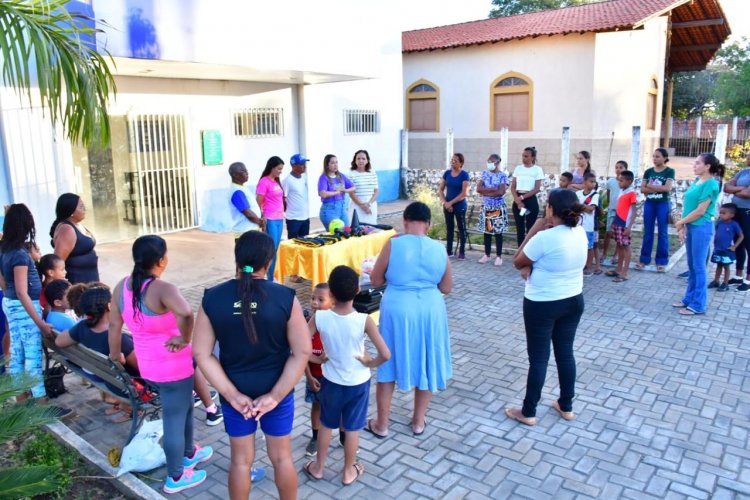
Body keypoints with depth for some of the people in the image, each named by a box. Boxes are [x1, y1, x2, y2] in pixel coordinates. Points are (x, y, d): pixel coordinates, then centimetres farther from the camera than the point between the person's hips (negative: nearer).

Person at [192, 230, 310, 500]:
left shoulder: (212, 298, -12)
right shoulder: (286, 297, -17)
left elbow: (201, 354, -10)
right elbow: (302, 352, -16)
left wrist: (231, 394, -9)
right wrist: (275, 395, -11)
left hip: (235, 393, 2)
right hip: (277, 391, -1)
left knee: (241, 460, 20)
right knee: (282, 457, 19)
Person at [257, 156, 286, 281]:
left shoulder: (277, 182, 14)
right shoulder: (264, 182, -10)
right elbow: (258, 202, -11)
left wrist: (282, 214, 11)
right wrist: (262, 219, -10)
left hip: (280, 219, 8)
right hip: (270, 220, -8)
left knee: (275, 249, 10)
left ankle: (272, 277, 17)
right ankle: (270, 279, 0)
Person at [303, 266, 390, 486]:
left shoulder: (319, 317, -21)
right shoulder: (364, 320, -25)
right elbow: (385, 354, -26)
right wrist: (371, 363, -7)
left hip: (331, 381, 1)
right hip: (358, 383, -1)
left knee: (326, 425, 24)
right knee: (352, 429, 19)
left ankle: (318, 467, 41)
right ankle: (348, 472, 37)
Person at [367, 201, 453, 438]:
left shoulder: (393, 244, -11)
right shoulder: (439, 249, -3)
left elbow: (375, 280, -2)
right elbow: (447, 288, 7)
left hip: (398, 311, -2)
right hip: (429, 311, 2)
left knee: (389, 364, 12)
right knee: (425, 363, 18)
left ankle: (381, 424, 24)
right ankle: (418, 421, 31)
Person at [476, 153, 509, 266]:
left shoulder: (502, 175, -5)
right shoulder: (484, 174, 6)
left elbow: (501, 192, -18)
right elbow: (478, 188, -6)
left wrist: (485, 192, -11)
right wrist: (493, 189, -14)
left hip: (498, 207, -4)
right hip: (486, 207, 4)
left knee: (498, 232, 1)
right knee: (486, 231, 9)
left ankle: (499, 256, 8)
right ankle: (486, 255, 19)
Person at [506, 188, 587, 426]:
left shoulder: (545, 237, -24)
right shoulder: (580, 233, -1)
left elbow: (517, 262, -9)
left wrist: (534, 230, -10)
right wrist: (531, 267, -6)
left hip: (542, 304, -7)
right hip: (573, 301, 7)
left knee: (538, 357, 4)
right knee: (566, 353, 18)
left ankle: (528, 412, 17)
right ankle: (566, 406, 32)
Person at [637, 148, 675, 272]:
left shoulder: (670, 171, -1)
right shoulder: (648, 171, 8)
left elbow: (668, 188, -13)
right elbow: (642, 189, 1)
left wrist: (650, 186, -7)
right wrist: (658, 189, -11)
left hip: (663, 204, -3)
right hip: (649, 204, 3)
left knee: (662, 233, 2)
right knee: (647, 232, 7)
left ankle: (662, 261, 7)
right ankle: (644, 259, 14)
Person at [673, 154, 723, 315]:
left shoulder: (711, 184, -14)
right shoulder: (696, 182, 11)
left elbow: (700, 211, -17)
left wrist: (680, 222, -8)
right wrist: (682, 226, 7)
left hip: (701, 228, -8)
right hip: (691, 227, 8)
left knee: (699, 267, -2)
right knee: (692, 266, 14)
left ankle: (698, 305, 5)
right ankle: (689, 299, 24)